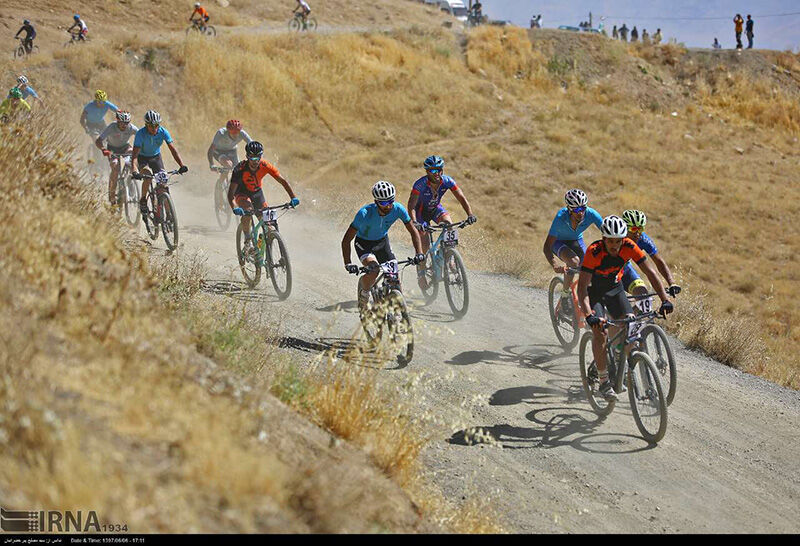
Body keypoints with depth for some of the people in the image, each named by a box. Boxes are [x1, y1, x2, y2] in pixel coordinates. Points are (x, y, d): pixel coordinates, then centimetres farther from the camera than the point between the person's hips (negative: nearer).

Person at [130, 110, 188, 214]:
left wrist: (182, 165, -38)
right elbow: (135, 154, -36)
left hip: (156, 157, 3)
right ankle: (142, 200, -7)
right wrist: (134, 170, -52)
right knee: (148, 176, -31)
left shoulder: (163, 132, -22)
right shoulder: (141, 133, -29)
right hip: (142, 158, -3)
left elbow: (172, 149, -25)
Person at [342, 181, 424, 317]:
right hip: (364, 243, -4)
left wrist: (419, 253, -29)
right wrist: (348, 264, -41)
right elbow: (346, 240, -30)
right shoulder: (365, 213, -34)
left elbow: (413, 232, -14)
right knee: (373, 270, -31)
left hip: (382, 242, 4)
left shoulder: (398, 209, -24)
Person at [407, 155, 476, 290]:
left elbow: (462, 198, -25)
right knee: (424, 244, -16)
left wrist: (470, 214, -41)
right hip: (421, 212, -3)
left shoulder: (447, 181, -23)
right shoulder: (420, 184, -32)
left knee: (449, 224, -28)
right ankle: (421, 273, 6)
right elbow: (411, 206, -38)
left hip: (436, 209, 3)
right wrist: (415, 222, -55)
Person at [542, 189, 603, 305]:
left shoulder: (591, 214, -30)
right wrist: (554, 266, -53)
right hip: (559, 242, -3)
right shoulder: (561, 217, -36)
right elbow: (546, 247, -37)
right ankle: (565, 294, -13)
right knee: (574, 261, -32)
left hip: (577, 240, 3)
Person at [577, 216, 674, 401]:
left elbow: (650, 272, -22)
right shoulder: (594, 252, -34)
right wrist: (589, 315, -52)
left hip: (614, 288, 4)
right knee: (600, 331, -23)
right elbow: (582, 286, -38)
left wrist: (665, 299, -34)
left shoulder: (629, 247, -24)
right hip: (592, 290, -4)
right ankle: (604, 382, -13)